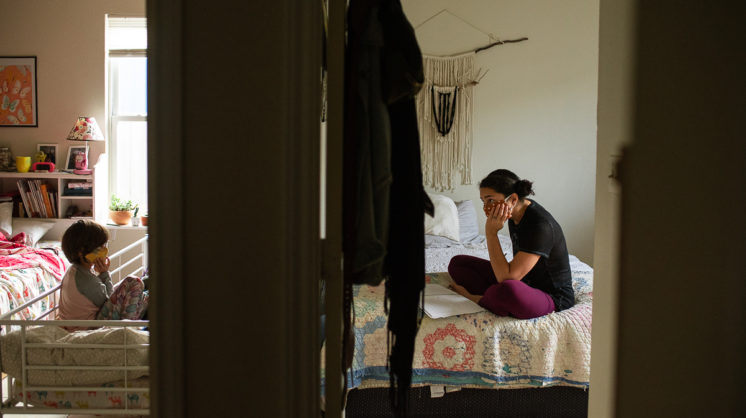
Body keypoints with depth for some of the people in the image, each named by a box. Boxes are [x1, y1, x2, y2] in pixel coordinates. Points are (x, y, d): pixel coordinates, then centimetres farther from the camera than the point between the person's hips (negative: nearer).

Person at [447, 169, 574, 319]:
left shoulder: (540, 226, -29)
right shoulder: (516, 214, -1)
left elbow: (507, 277, -31)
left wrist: (491, 233, -28)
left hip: (553, 297, -9)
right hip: (524, 281, 9)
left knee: (508, 290, -43)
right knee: (457, 263, 7)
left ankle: (476, 299, -10)